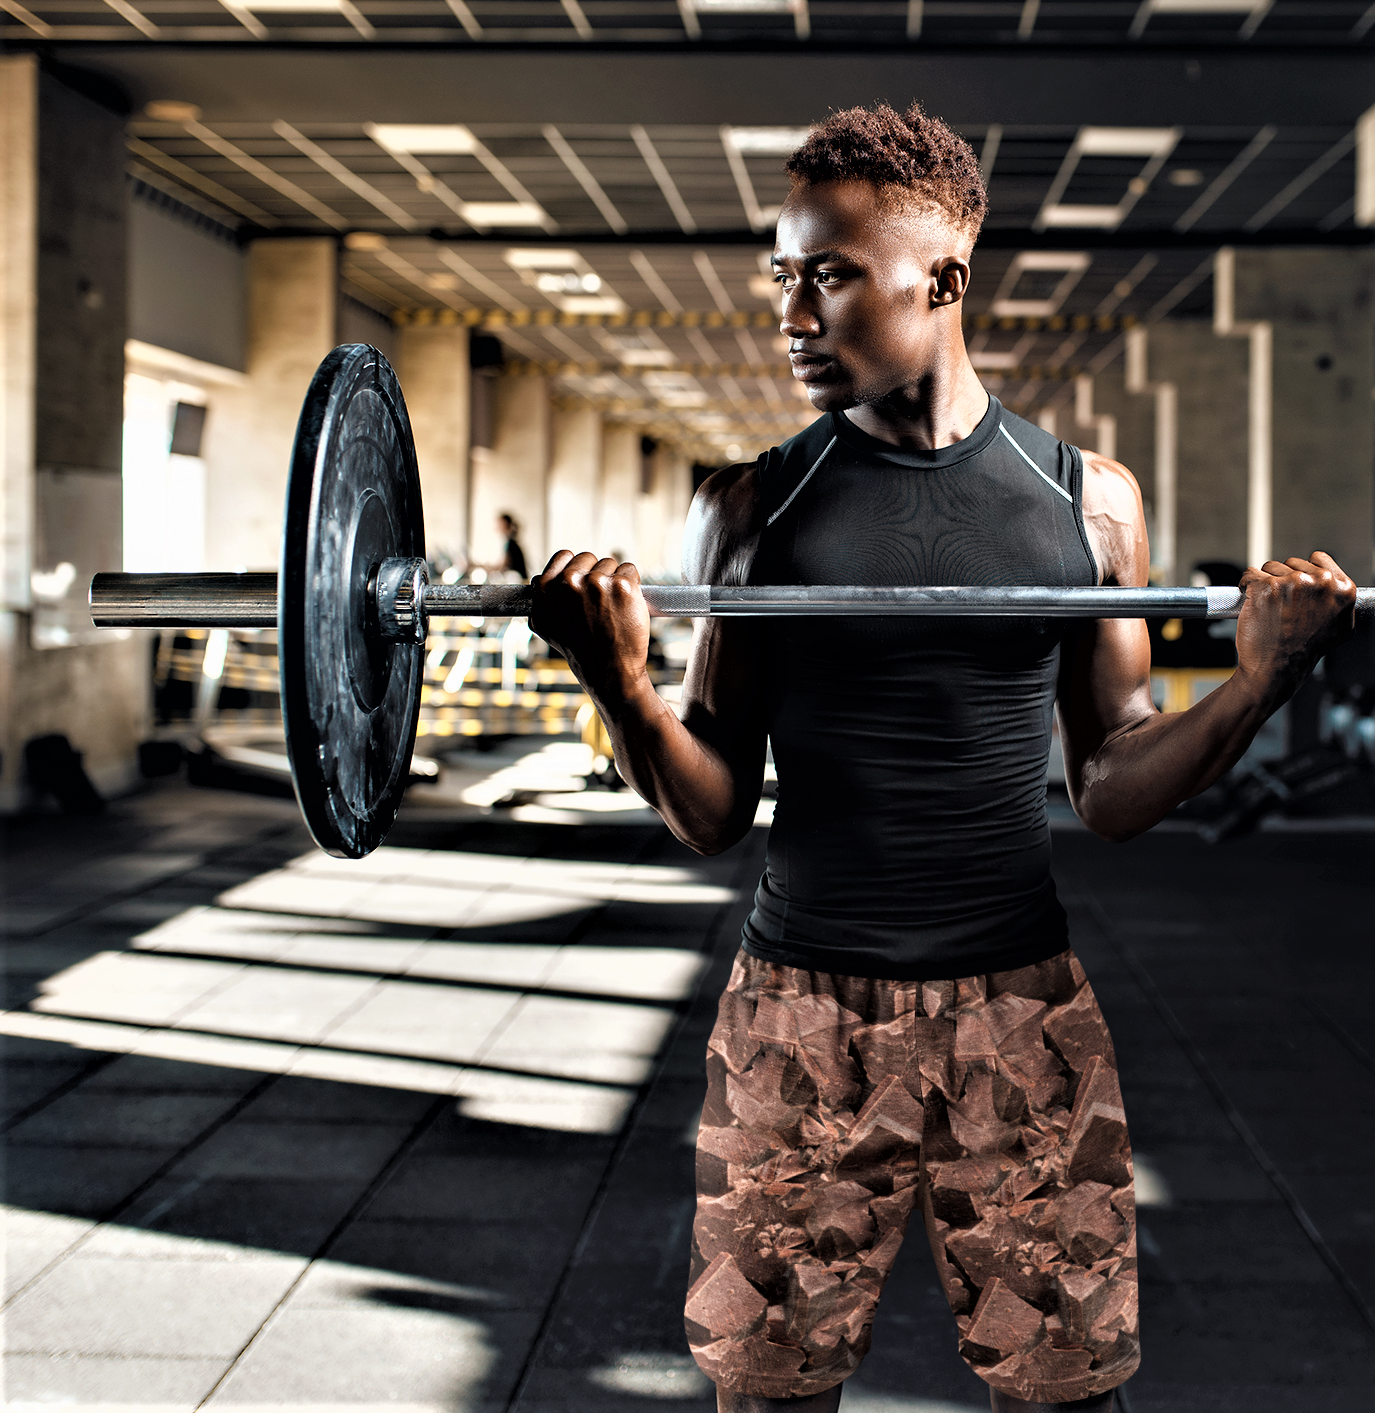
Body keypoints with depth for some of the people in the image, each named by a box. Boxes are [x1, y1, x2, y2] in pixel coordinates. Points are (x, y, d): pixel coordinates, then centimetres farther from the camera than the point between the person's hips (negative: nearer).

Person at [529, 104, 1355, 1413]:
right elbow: (711, 816, 2)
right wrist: (620, 682, -15)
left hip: (1023, 1011, 1)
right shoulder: (751, 508, 1)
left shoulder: (1088, 500, 4)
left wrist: (1258, 681, -8)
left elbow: (1111, 792, 8)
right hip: (801, 1012, 0)